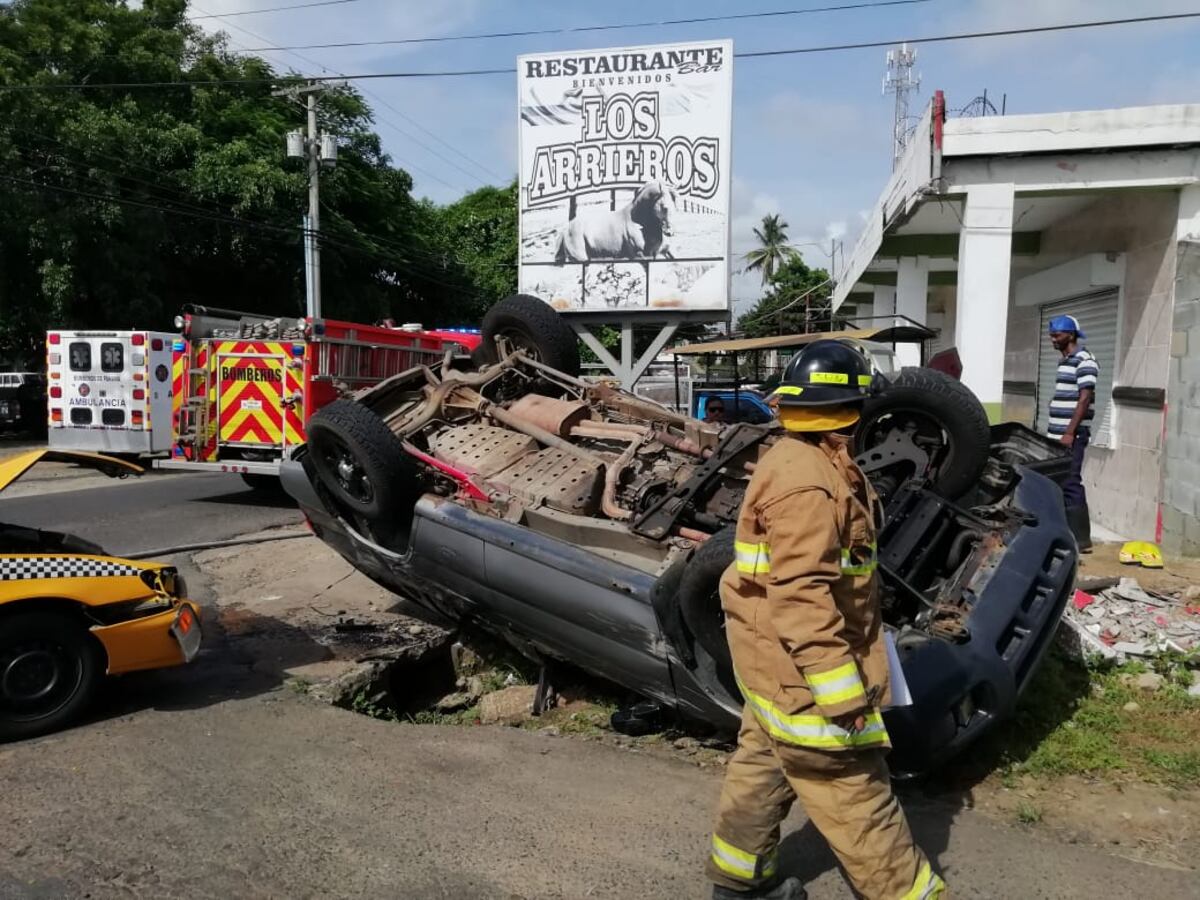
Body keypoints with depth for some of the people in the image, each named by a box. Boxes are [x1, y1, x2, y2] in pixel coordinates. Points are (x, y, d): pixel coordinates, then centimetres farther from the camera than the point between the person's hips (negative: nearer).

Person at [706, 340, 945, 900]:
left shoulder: (798, 461, 9)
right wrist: (842, 693, -27)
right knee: (852, 789, 2)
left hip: (777, 658, 11)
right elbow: (801, 596, -29)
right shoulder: (807, 482, -25)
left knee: (763, 763, 21)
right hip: (801, 664, -11)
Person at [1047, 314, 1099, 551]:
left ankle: (1080, 538, -5)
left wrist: (1069, 433, -20)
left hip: (1072, 436, -9)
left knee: (1070, 485, -9)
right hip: (1057, 435, 9)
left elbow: (1084, 399, -16)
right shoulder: (1064, 361, 18)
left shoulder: (1084, 360, -10)